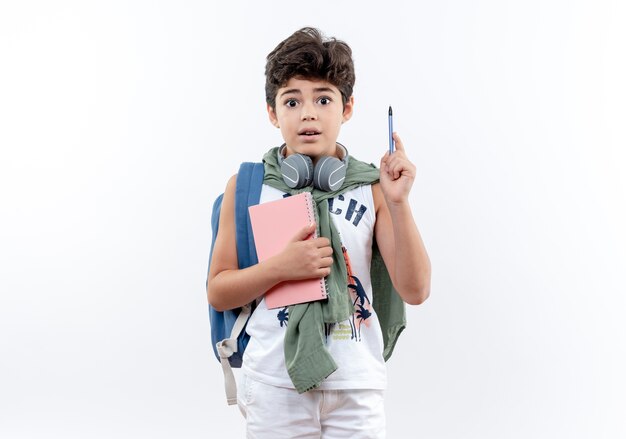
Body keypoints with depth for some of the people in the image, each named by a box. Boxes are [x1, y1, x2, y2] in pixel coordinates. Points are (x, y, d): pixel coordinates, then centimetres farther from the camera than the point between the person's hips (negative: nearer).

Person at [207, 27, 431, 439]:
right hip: (276, 383, 0)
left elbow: (415, 290, -7)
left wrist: (398, 202, -16)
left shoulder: (372, 188, -1)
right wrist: (280, 267, -15)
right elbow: (218, 292, 1)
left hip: (358, 383, 1)